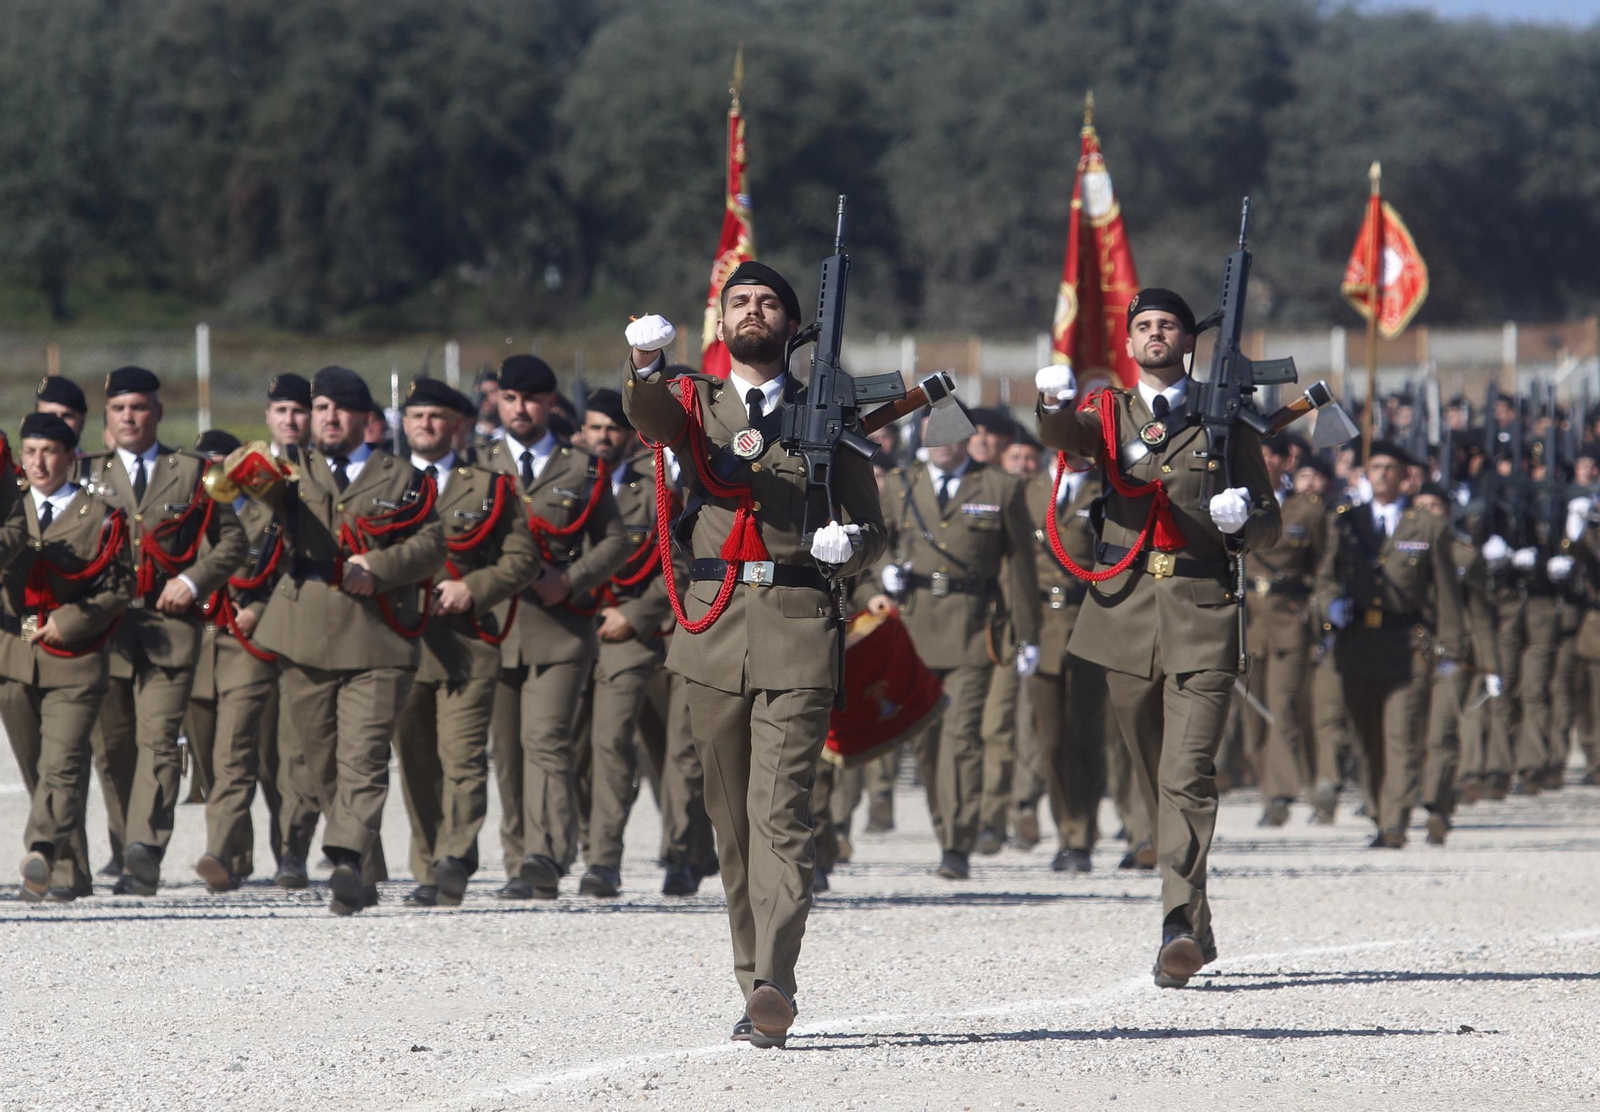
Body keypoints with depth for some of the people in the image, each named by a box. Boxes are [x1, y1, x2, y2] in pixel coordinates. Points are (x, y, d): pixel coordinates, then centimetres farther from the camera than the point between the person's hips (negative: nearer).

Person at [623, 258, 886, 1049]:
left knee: (781, 811, -14)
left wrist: (850, 546, -11)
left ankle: (773, 985, -26)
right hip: (714, 628, 2)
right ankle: (755, 993, 13)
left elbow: (870, 527, 13)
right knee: (731, 818, 6)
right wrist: (645, 364, -35)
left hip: (799, 630, -2)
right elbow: (650, 417, -13)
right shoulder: (692, 401, 13)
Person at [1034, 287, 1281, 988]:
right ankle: (1196, 926, 22)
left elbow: (1269, 525, 13)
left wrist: (1243, 521, -11)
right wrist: (1055, 404, -36)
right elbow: (1066, 437, -12)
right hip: (1126, 607, 2)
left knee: (1187, 775, -15)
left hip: (1202, 613, -2)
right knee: (1154, 775, 9)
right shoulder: (1110, 413, 12)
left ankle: (1179, 927, -22)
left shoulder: (1225, 421, 11)